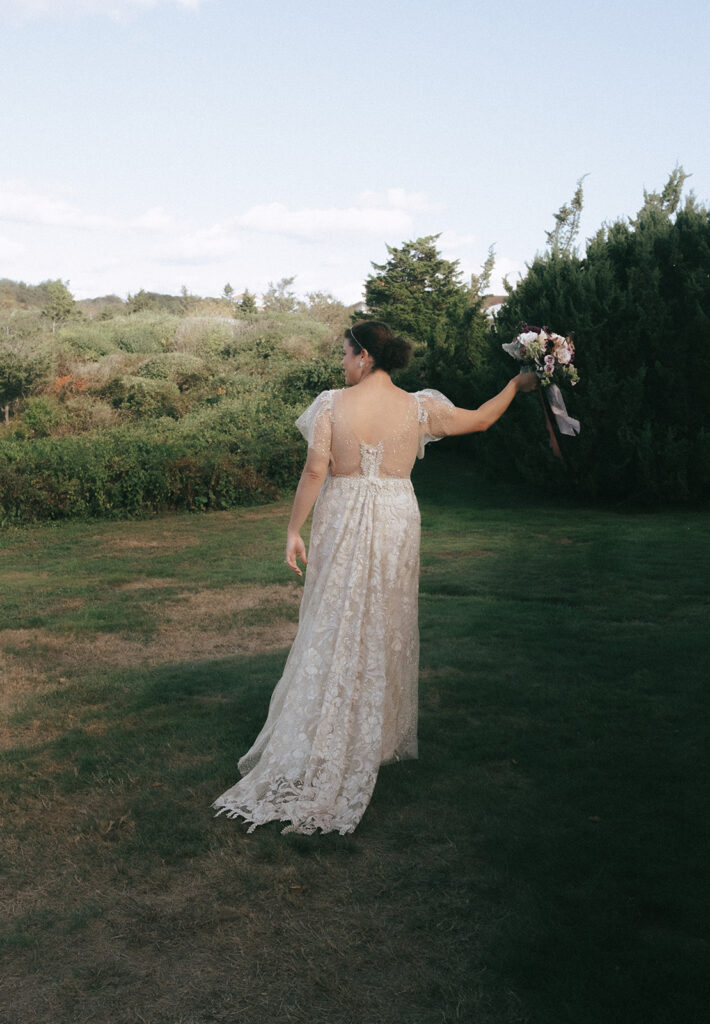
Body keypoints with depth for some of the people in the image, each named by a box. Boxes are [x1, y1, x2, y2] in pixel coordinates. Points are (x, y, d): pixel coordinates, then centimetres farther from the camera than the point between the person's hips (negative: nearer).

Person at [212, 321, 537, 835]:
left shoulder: (332, 404, -7)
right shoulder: (418, 407, -2)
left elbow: (315, 471, -12)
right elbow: (481, 419, 9)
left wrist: (295, 530, -6)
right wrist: (517, 385, 26)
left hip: (343, 523, -1)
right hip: (397, 522, 2)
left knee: (334, 631, 6)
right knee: (388, 629, 15)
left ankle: (319, 755, 10)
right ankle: (382, 738, 28)